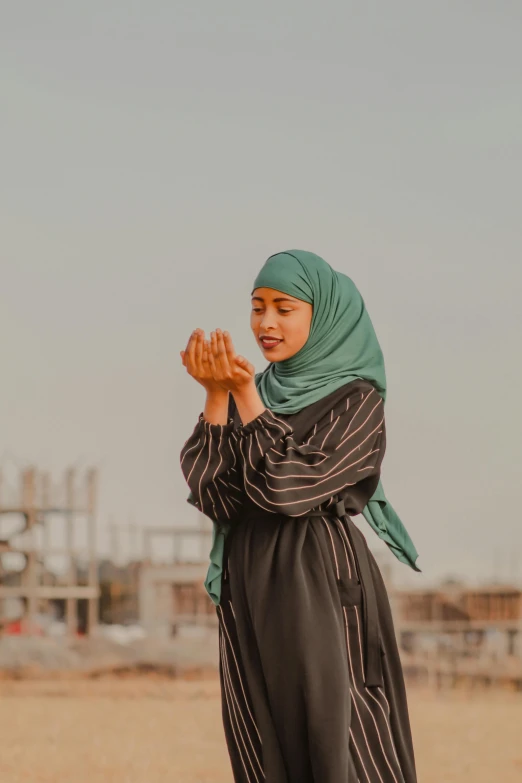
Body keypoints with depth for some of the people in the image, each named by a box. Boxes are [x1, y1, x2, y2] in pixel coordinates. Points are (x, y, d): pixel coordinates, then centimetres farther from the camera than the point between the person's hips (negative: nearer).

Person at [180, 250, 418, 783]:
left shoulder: (357, 399, -5)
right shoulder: (256, 394, 12)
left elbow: (291, 485, -18)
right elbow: (209, 491, -1)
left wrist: (244, 393, -14)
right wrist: (216, 395, -9)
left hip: (321, 587, -6)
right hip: (250, 591, 6)